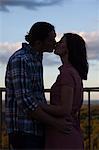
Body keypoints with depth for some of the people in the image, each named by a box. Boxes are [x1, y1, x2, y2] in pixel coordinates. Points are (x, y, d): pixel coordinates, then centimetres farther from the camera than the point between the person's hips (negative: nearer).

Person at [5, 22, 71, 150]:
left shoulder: (35, 59, 14)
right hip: (24, 131, -10)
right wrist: (55, 122, -20)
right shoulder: (20, 60, -17)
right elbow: (24, 101, -24)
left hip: (36, 130, 10)